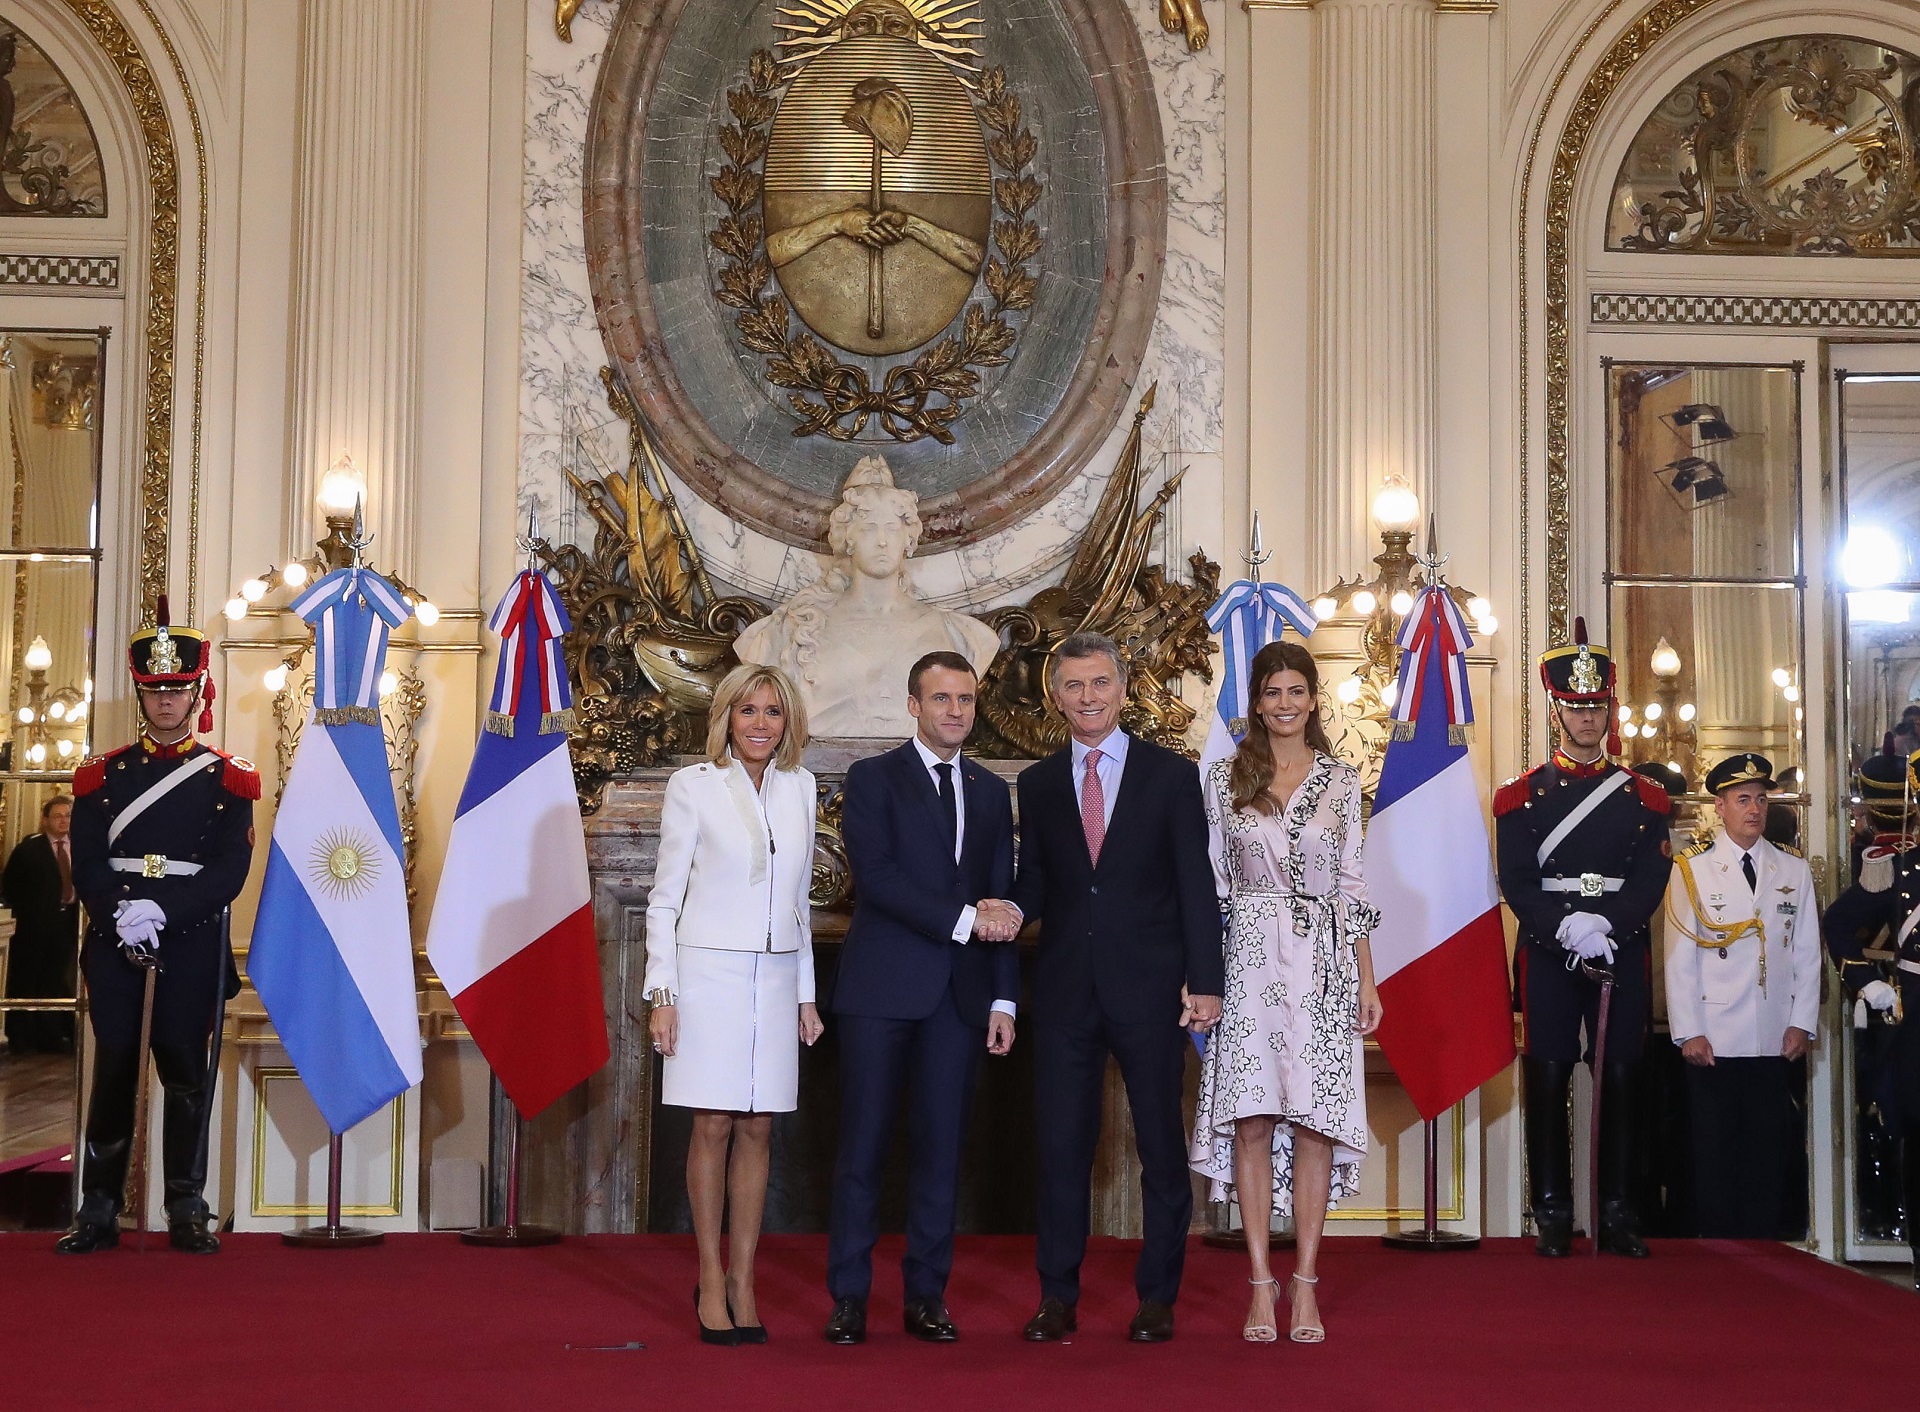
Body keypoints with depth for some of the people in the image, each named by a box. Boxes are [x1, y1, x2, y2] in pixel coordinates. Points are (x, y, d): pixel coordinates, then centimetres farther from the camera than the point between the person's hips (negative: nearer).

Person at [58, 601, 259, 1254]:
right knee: (113, 1069, 2)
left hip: (193, 943, -1)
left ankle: (187, 1211, 8)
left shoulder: (228, 778, 6)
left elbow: (230, 871, -4)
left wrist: (163, 912, -17)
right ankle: (98, 1211, 8)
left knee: (185, 1072, 1)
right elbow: (87, 865, 2)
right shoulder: (102, 775, 11)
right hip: (114, 944, 1)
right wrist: (121, 916, -16)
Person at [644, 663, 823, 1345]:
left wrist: (806, 993, 14)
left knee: (758, 1130, 4)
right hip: (709, 973, -3)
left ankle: (742, 1280, 12)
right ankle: (710, 1280, 9)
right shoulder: (693, 785, -1)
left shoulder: (799, 788, 10)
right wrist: (661, 993, -6)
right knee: (713, 1128, -1)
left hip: (776, 976, 4)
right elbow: (665, 894, 0)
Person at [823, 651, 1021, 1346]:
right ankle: (849, 1298, 7)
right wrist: (961, 918, -15)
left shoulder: (992, 792, 15)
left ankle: (926, 1295, 14)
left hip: (961, 994, 4)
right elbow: (877, 877, -11)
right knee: (864, 1145, -1)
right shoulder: (872, 779, 2)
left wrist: (1003, 1000, 7)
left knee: (942, 1146, 6)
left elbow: (1001, 903, 13)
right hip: (883, 988, -4)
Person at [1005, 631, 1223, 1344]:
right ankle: (1057, 1296, 15)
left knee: (1162, 1144, 4)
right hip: (1065, 986, 2)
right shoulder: (1037, 784, 11)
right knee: (1061, 1144, 5)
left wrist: (1204, 981, -8)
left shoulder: (1172, 775, 3)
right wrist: (1011, 908, -12)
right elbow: (1036, 882, 12)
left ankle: (1157, 1297, 16)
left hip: (1149, 986, -2)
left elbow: (1196, 885, -1)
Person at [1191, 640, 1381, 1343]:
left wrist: (1367, 982, 5)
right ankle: (1261, 1282, 3)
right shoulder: (1225, 777, 7)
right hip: (1249, 960, 0)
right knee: (1251, 1119, -4)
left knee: (1315, 1123, -1)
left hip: (1323, 963, 1)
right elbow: (1211, 882, 7)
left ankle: (1305, 1283, 6)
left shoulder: (1342, 781, 8)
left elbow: (1351, 884, 9)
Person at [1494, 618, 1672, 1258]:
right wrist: (1567, 928, -19)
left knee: (1621, 1079, 3)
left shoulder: (1644, 797, 9)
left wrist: (1605, 924, -18)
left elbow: (1652, 880, -2)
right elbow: (1517, 883, -3)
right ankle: (1553, 1217, 7)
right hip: (1548, 957, -1)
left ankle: (1617, 1216, 10)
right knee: (1548, 1081, -1)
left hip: (1624, 954, 1)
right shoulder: (1521, 796, 5)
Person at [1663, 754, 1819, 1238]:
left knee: (1768, 1153, 6)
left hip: (1776, 1041, 2)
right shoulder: (1692, 869, 2)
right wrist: (1688, 1032, -7)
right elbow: (1680, 958, -1)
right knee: (1714, 1154, 2)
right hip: (1713, 1039, -2)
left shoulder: (1794, 870, 10)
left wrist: (1802, 1024, 2)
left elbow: (1807, 954, 9)